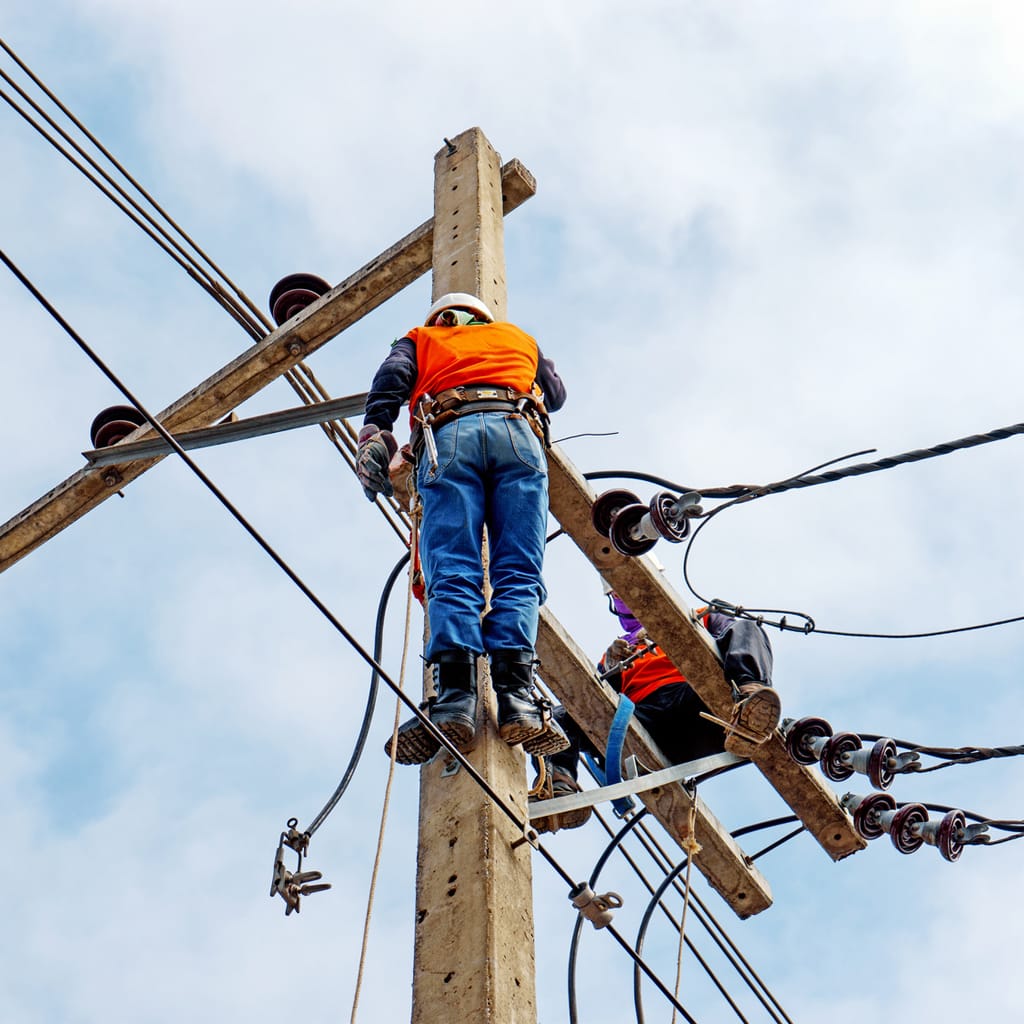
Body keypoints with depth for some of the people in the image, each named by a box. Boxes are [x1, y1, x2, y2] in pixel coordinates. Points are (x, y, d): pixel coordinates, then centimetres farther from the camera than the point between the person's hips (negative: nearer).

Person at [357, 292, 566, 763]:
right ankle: (515, 695, -28)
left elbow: (390, 379, 12)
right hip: (518, 431, 1)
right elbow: (556, 393, 47)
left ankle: (455, 698, -32)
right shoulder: (517, 337, 38)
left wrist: (373, 437, 0)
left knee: (452, 573, -13)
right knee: (518, 572, -8)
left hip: (450, 433, -1)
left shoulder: (420, 340, 32)